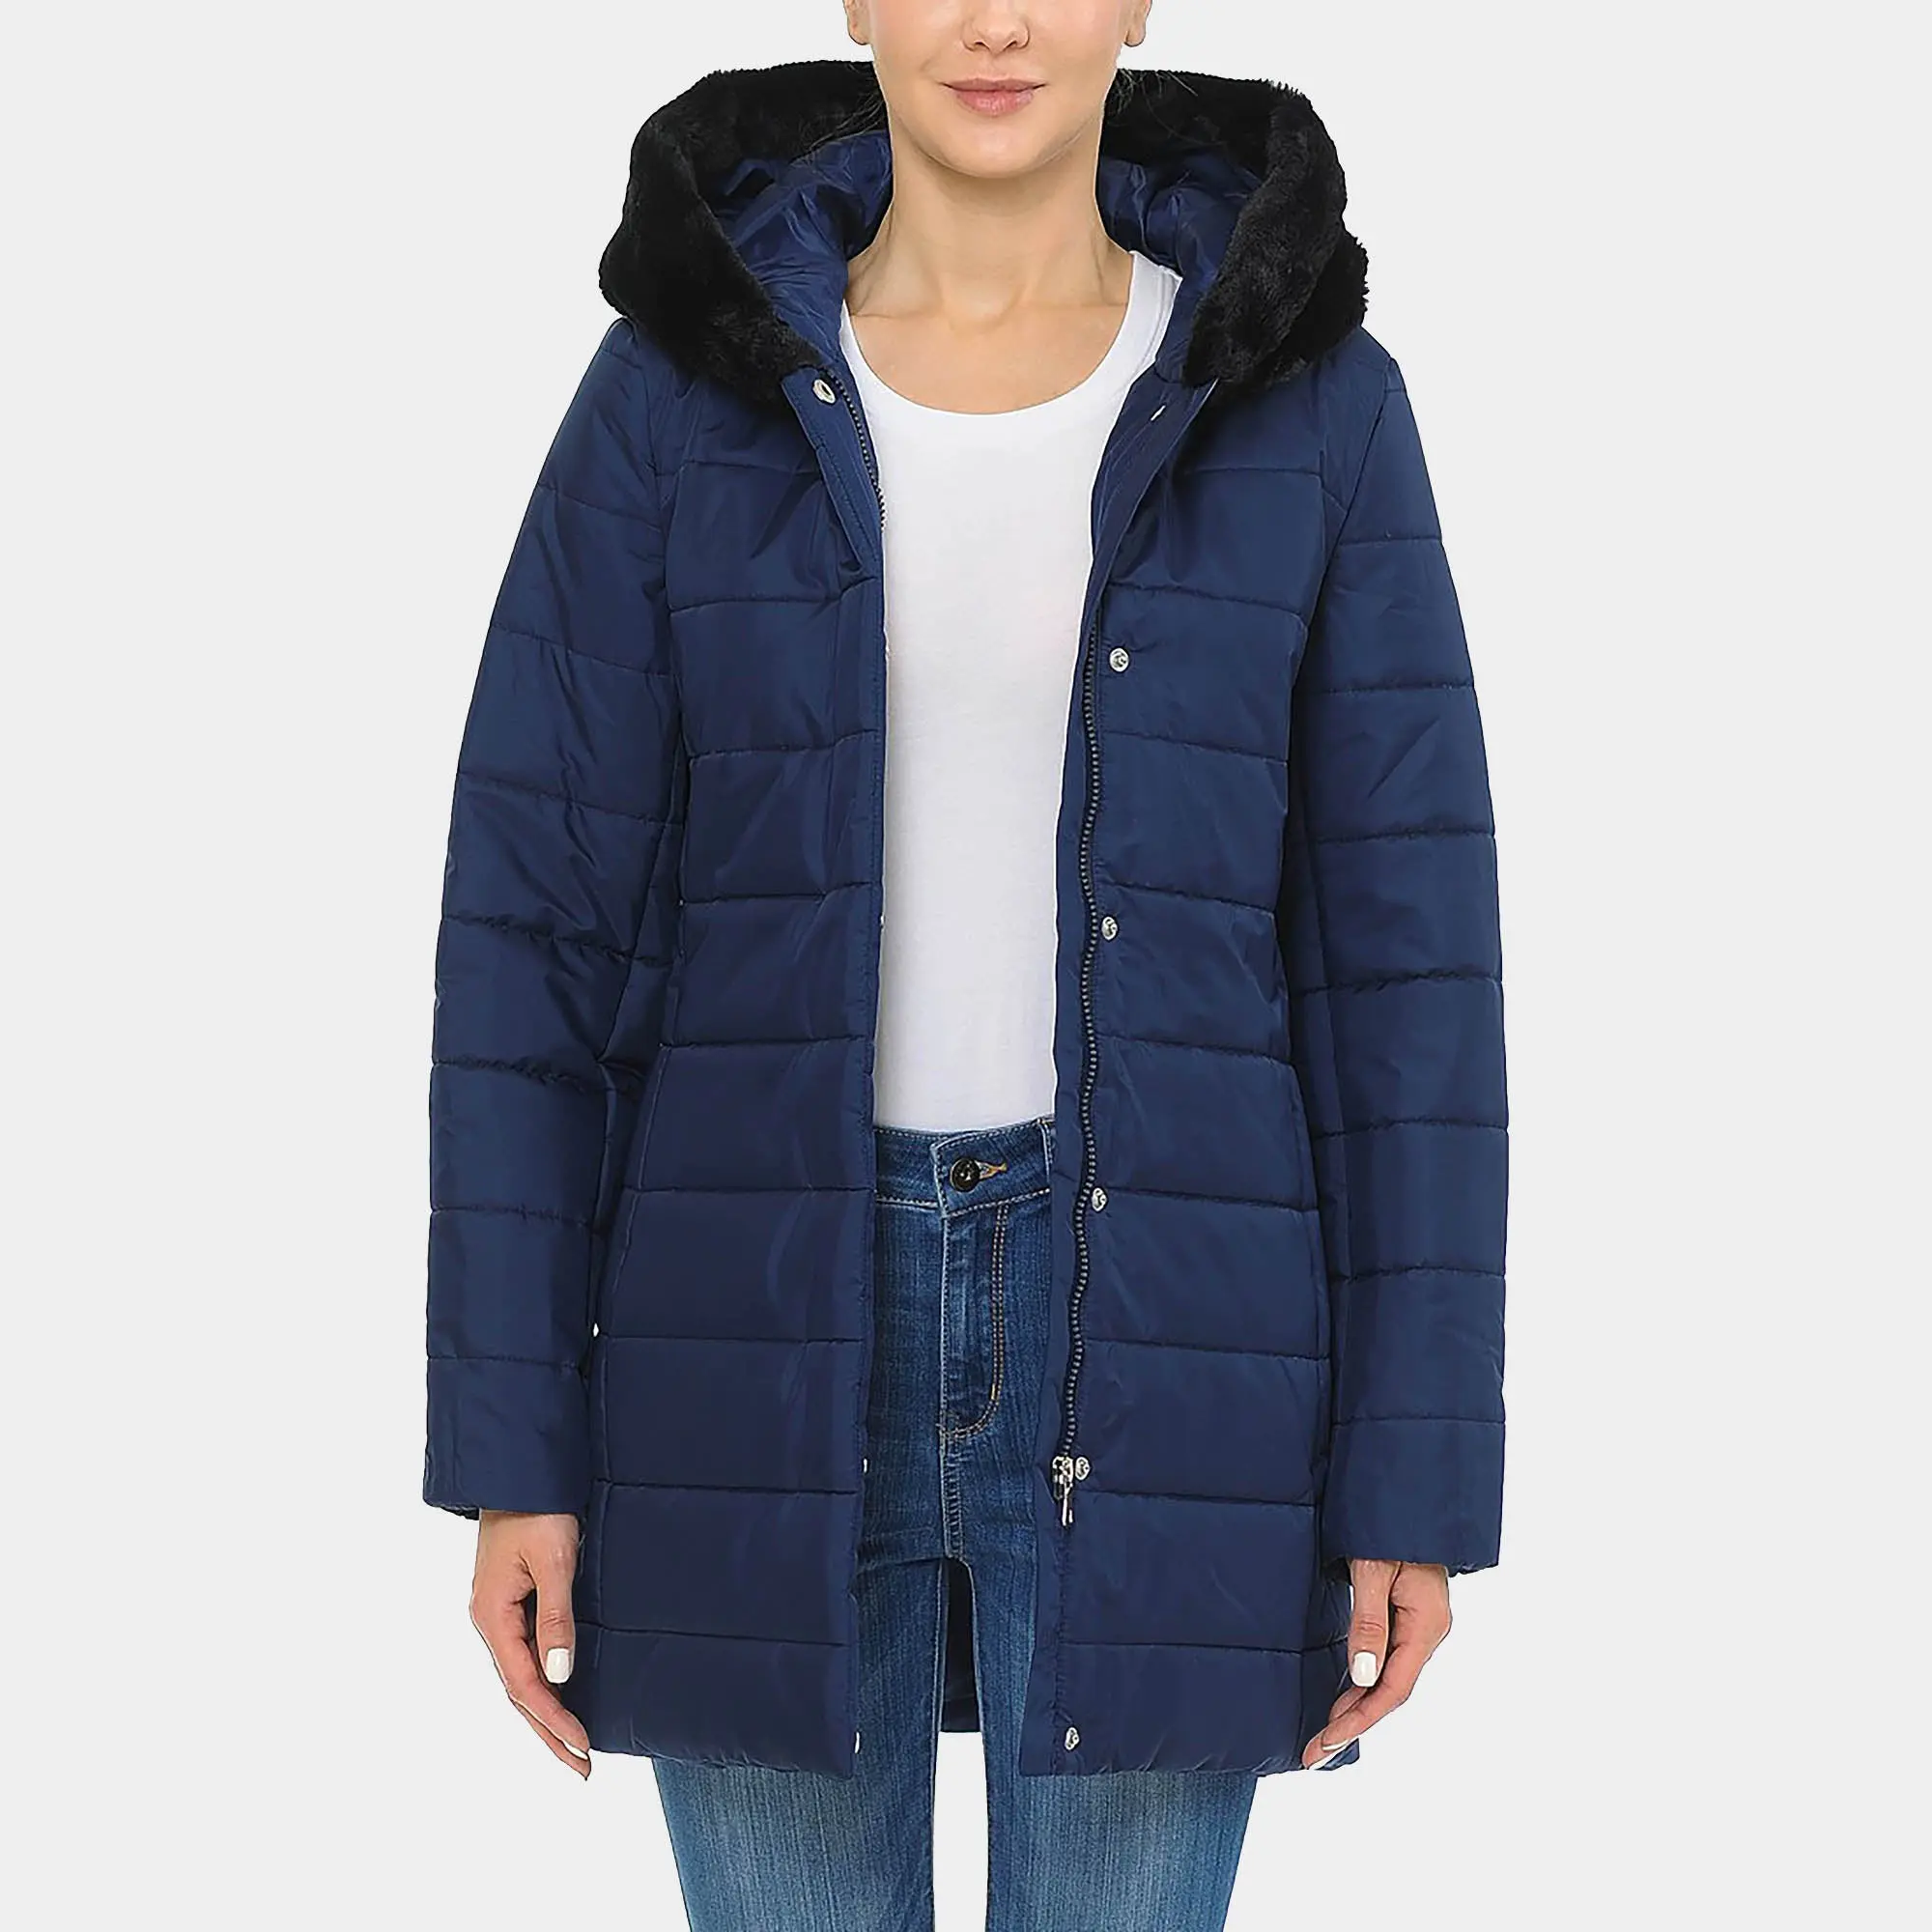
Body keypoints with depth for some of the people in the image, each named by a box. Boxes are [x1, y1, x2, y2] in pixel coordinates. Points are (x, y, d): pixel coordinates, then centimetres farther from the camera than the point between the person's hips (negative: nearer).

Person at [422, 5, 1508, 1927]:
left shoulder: (1313, 400, 0)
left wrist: (1419, 1475, -3)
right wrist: (512, 1446, -4)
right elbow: (536, 926, 0)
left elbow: (1401, 953, -1)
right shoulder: (680, 383, 0)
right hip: (769, 1330, 0)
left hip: (1152, 1335, 0)